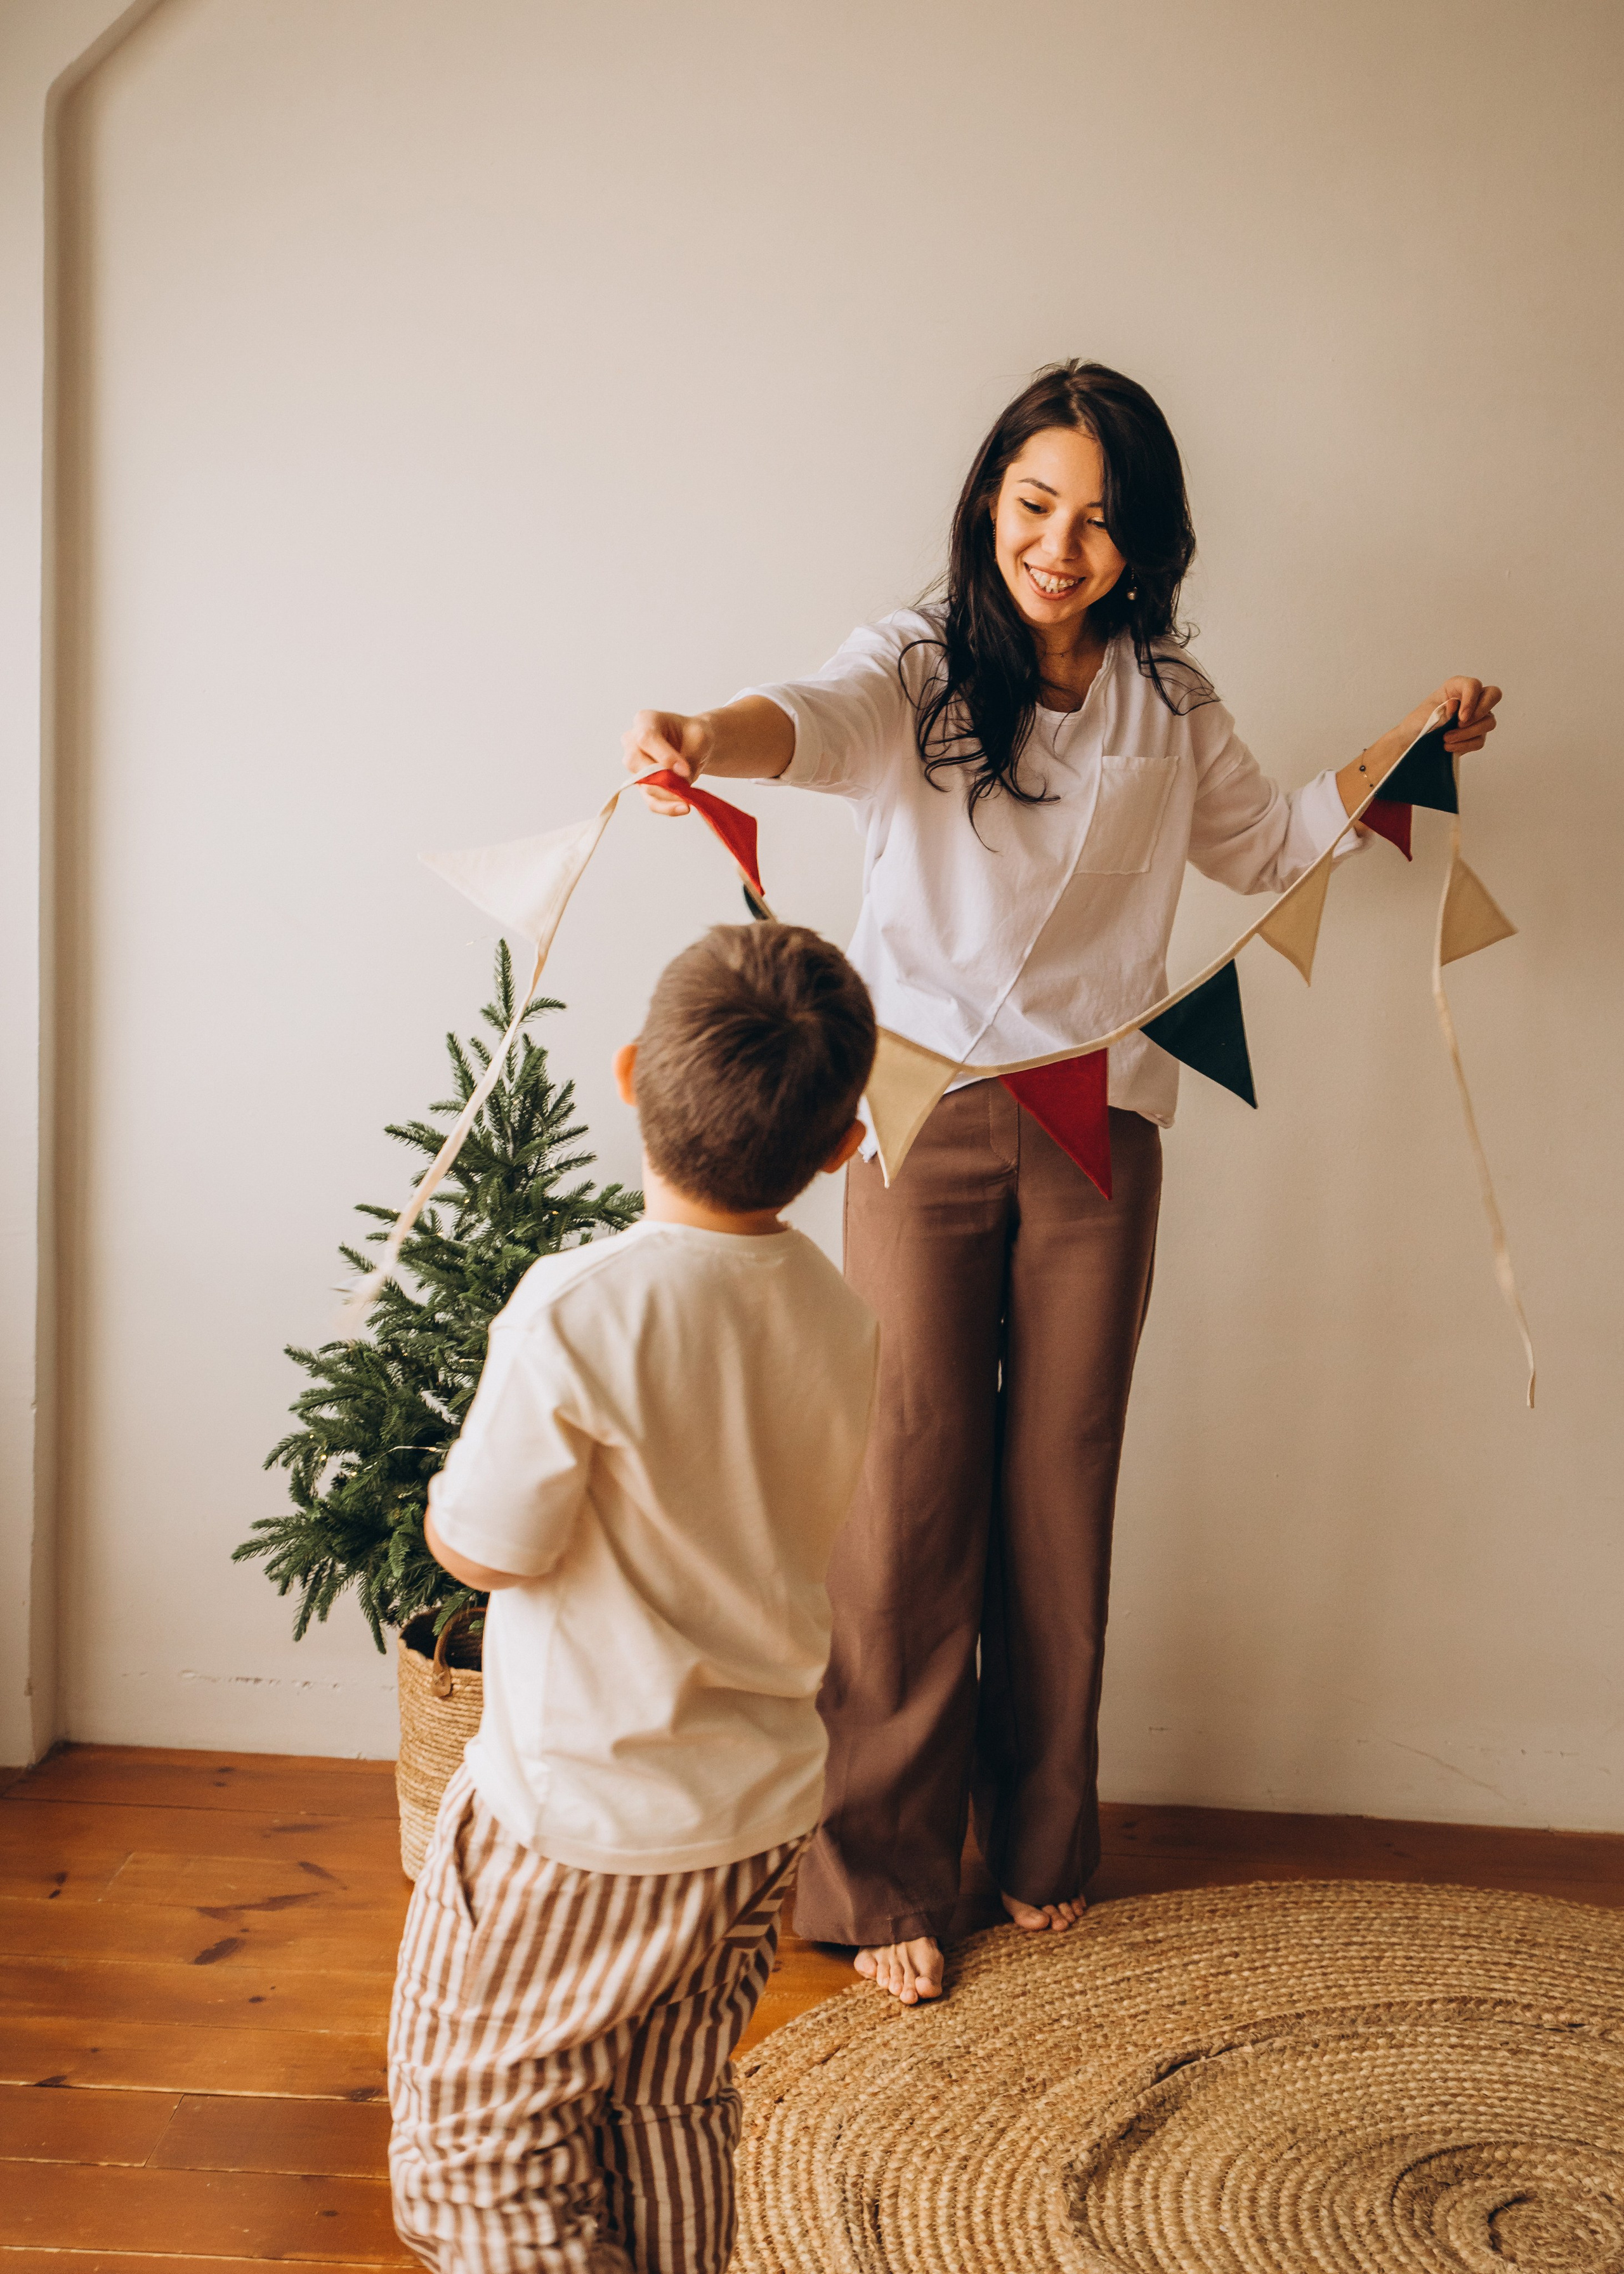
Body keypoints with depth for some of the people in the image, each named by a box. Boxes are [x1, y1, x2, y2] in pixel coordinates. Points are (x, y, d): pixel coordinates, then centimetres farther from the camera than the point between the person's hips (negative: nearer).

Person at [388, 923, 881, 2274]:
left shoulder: (579, 1310, -25)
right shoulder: (836, 1314, -5)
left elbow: (487, 1549, -17)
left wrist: (450, 1479, 3)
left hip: (579, 1826, -6)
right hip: (763, 1809, 6)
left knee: (476, 2140, 12)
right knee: (671, 2122, 23)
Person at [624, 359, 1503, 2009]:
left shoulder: (1166, 703, 10)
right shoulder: (919, 665, -2)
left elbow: (1268, 840, 26)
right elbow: (821, 721, -25)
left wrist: (1413, 746, 15)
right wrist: (705, 737, -48)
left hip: (1098, 1130, 3)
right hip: (925, 1122, -3)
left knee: (1062, 1484, 8)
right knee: (911, 1484, -2)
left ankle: (1041, 1842, 26)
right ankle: (882, 1873, 12)